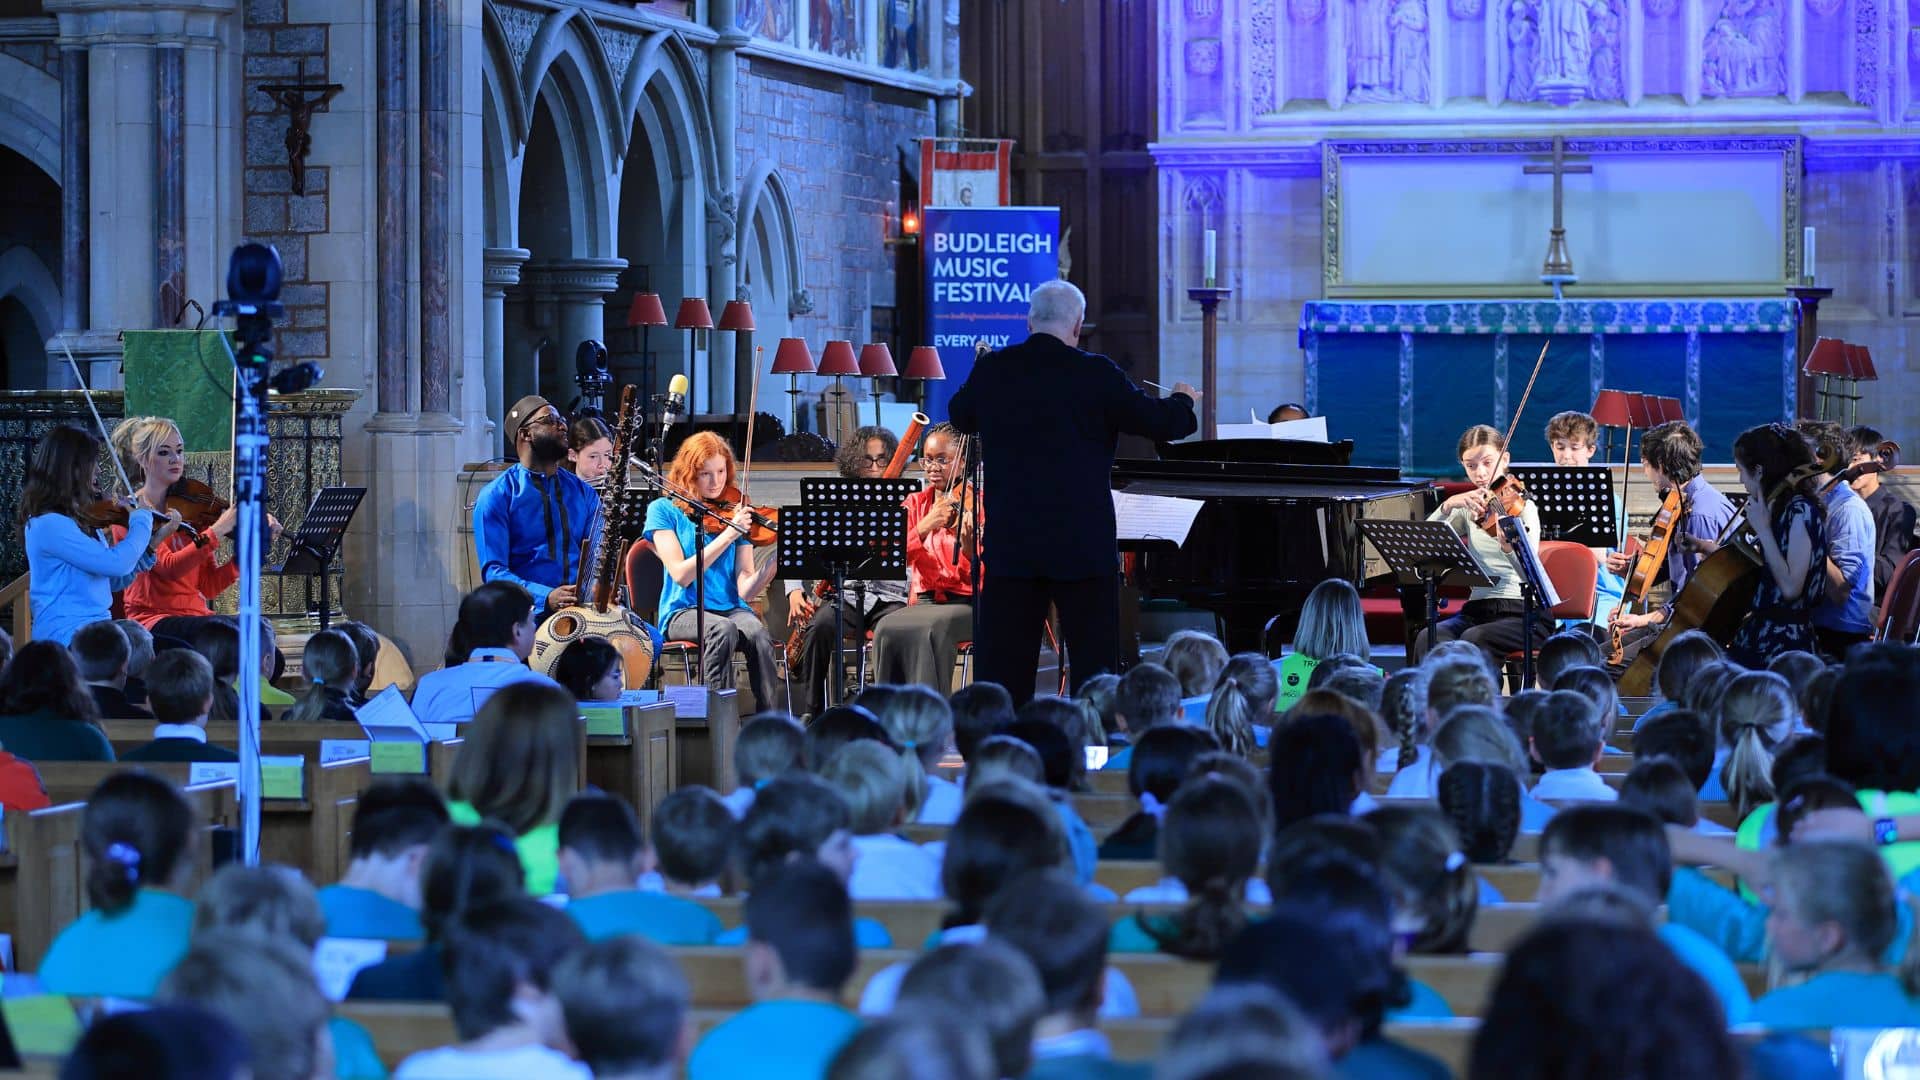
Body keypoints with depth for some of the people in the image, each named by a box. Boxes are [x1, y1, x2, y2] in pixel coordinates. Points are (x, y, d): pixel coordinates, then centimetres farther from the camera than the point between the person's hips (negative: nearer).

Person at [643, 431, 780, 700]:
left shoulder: (737, 514, 8)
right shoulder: (664, 510, 2)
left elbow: (745, 589, 0)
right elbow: (681, 575, -12)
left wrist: (770, 565, -20)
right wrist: (728, 535, -16)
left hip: (732, 609, 2)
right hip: (683, 613, -2)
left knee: (757, 633, -32)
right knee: (724, 629, -35)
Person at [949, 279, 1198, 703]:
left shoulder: (992, 371, 0)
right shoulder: (1093, 374, -10)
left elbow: (960, 417, 20)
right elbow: (1162, 422, -6)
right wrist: (1182, 399, 17)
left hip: (1010, 541, 3)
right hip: (1082, 542, -3)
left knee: (1001, 667, 6)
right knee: (1095, 667, 4)